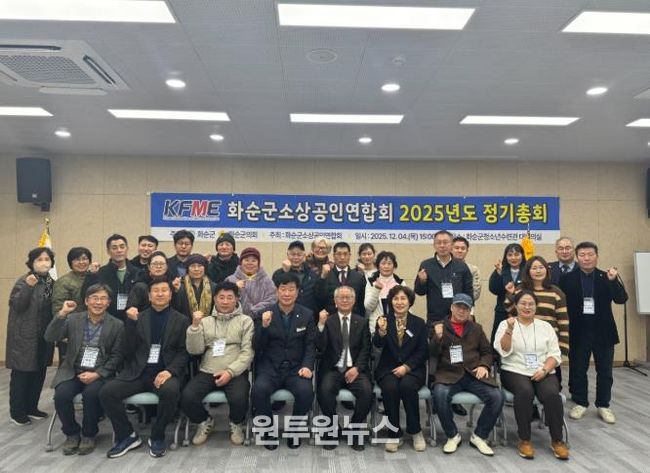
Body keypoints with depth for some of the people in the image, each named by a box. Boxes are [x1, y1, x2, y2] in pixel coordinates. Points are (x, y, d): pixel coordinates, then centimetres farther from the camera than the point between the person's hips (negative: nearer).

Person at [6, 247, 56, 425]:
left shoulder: (52, 282, 8)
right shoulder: (24, 280, -10)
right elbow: (16, 305, -19)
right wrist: (28, 287, -31)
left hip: (44, 336, 6)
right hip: (25, 336, -6)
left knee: (39, 372, 12)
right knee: (22, 373, 1)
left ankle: (31, 407, 25)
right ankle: (17, 412, 13)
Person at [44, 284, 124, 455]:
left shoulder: (117, 325, 1)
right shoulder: (73, 318, 7)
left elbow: (116, 356, -2)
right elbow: (50, 338, -5)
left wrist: (97, 374, -15)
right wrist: (62, 313, -15)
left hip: (100, 374, -2)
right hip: (73, 372, 2)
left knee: (91, 393, -31)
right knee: (61, 394, -26)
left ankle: (88, 435, -4)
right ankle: (71, 433, 2)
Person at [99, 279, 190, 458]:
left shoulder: (181, 320, 9)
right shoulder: (139, 318, 14)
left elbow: (184, 353, 1)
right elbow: (127, 351, 6)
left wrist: (170, 371, -17)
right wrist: (131, 322, -6)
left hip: (165, 372, -3)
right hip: (137, 372, 3)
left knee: (170, 391, -34)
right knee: (106, 392, -20)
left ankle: (157, 437, -7)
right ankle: (127, 436, 2)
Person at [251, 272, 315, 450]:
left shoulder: (307, 315, 7)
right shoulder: (265, 313, 4)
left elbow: (310, 345, 5)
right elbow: (257, 347, 0)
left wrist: (307, 365, -14)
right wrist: (264, 326, -17)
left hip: (296, 368, 1)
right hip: (270, 367, 0)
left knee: (306, 391, -29)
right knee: (259, 389, -30)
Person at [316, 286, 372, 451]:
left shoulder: (361, 322, 12)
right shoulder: (328, 320, 6)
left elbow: (365, 350, 6)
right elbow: (320, 348, -4)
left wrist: (357, 368, -11)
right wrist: (321, 325, -19)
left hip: (355, 369, 1)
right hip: (332, 369, -1)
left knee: (367, 391, -27)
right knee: (325, 390, -30)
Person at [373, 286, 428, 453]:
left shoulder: (419, 323, 8)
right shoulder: (383, 320, 6)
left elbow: (423, 351, 2)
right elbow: (378, 344, -10)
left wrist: (406, 367, -13)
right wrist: (381, 331, -32)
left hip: (412, 368, 0)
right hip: (388, 368, 0)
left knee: (407, 386, -31)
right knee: (390, 387, -30)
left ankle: (415, 431, -10)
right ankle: (394, 433, -12)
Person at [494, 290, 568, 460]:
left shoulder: (546, 326, 13)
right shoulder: (506, 324, 5)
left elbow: (555, 354, 8)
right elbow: (504, 351, -7)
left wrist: (544, 370, -10)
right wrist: (509, 330, -21)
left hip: (543, 373, 2)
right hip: (515, 372, -2)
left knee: (552, 394, -29)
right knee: (525, 392, -33)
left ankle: (557, 440, -12)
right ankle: (524, 440, -17)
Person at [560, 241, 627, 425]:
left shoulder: (606, 277, -1)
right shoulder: (568, 279, -6)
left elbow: (622, 299, -12)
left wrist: (613, 280, -27)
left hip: (603, 332, 1)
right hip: (578, 332, -1)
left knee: (604, 371, 12)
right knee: (577, 370, 10)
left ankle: (603, 406, 27)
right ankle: (580, 403, 26)